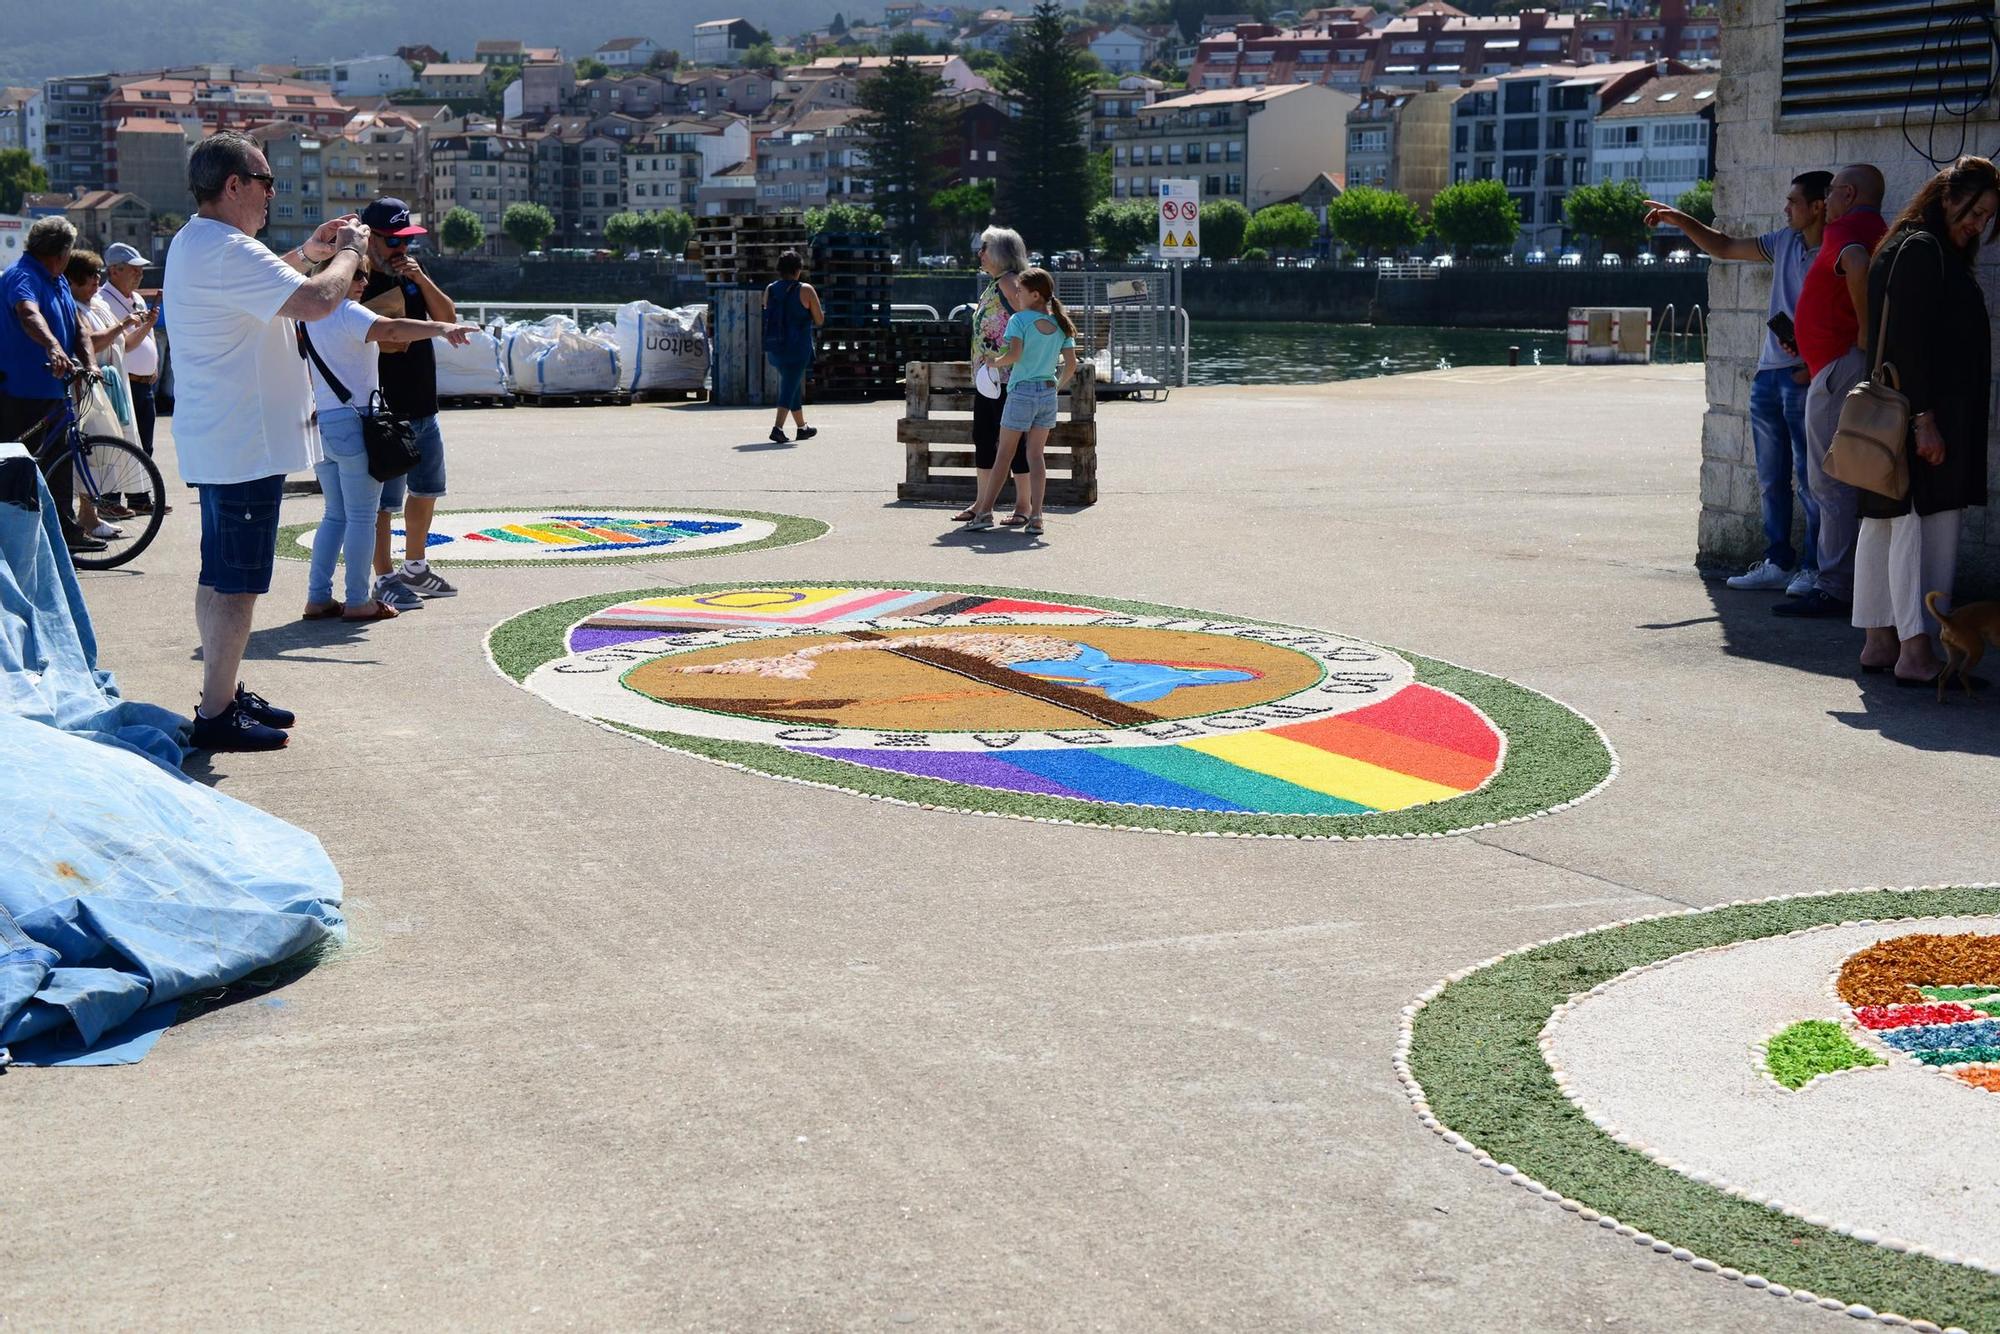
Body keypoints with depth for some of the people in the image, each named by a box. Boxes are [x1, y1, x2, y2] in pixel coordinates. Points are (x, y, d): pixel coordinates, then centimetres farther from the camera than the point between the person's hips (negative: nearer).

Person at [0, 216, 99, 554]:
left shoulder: (59, 281, 15)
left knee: (60, 461, 13)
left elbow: (77, 325, 10)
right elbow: (28, 314, -35)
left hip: (52, 389, 10)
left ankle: (66, 529, 19)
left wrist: (89, 363, -8)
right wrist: (53, 347, -53)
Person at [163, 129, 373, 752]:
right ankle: (216, 715, -2)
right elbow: (319, 301, -29)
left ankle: (224, 694, 27)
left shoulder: (194, 244, 15)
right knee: (236, 584, -6)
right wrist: (348, 251, -10)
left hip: (216, 439, 11)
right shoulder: (228, 251, -21)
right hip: (245, 444, -11)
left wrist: (306, 252, 22)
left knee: (220, 578, 17)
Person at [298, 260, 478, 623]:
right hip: (354, 421, -8)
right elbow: (391, 330, -29)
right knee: (362, 517, -1)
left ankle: (318, 597, 13)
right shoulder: (347, 312, -12)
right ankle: (358, 601, 1)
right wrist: (442, 328, -37)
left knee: (335, 514, 16)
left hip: (320, 422, 8)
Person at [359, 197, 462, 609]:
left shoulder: (412, 277, 12)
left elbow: (448, 318, 4)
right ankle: (385, 579, 1)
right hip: (385, 414, -9)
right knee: (384, 499, -5)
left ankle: (414, 567, 33)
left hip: (424, 409, 9)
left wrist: (421, 279, -7)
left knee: (426, 491, 19)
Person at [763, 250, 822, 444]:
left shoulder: (769, 290, 4)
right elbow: (819, 320, -4)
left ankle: (802, 426, 30)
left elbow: (768, 317, 12)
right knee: (790, 387, -5)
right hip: (797, 347, -5)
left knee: (793, 385, 19)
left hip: (774, 346, 6)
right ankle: (777, 428, -20)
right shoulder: (805, 290, -8)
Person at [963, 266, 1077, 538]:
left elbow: (1014, 354, -23)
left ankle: (984, 511, 6)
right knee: (1036, 454, 8)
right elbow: (1071, 365, 3)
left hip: (1022, 392, -4)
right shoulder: (1061, 323, 5)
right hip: (1049, 393, 4)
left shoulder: (1020, 319, -10)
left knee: (1004, 454, 4)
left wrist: (993, 361, -6)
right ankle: (1035, 516, -1)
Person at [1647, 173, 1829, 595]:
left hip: (1805, 379, -8)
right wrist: (1679, 220, 20)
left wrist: (1813, 367, -22)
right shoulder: (1785, 242, 12)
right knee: (1771, 479, 11)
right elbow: (1725, 247, 24)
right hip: (1768, 372, 8)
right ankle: (1777, 563, 18)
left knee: (1808, 479, -5)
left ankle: (1815, 568, 2)